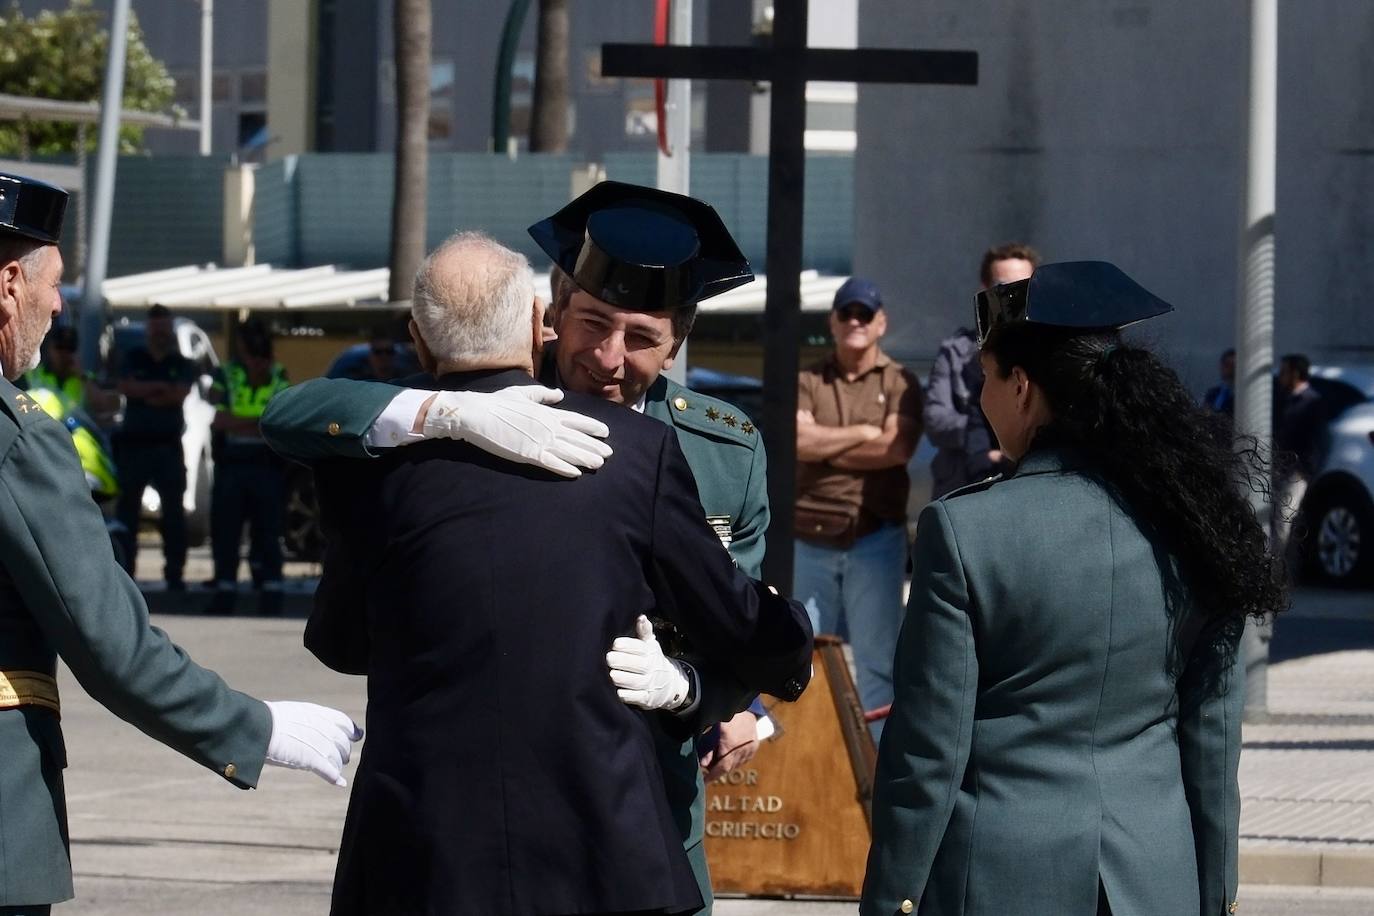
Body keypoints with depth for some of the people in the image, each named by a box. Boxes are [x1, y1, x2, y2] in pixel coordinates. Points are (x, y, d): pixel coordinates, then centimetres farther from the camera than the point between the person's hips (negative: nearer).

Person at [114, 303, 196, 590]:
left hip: (168, 446, 0)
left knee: (174, 511, -2)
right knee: (127, 509, -1)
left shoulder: (182, 364, 10)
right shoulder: (133, 359, 11)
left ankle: (175, 572, -1)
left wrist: (145, 393, -6)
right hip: (134, 444, 0)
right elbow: (126, 387, -7)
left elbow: (180, 393, -7)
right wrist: (161, 387, -9)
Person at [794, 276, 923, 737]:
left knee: (875, 656, -1)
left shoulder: (900, 383, 3)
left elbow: (899, 447, -12)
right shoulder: (809, 381, 8)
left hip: (875, 538, -3)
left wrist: (826, 447, -8)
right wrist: (863, 433, -8)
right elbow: (798, 440, -8)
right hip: (811, 538, 3)